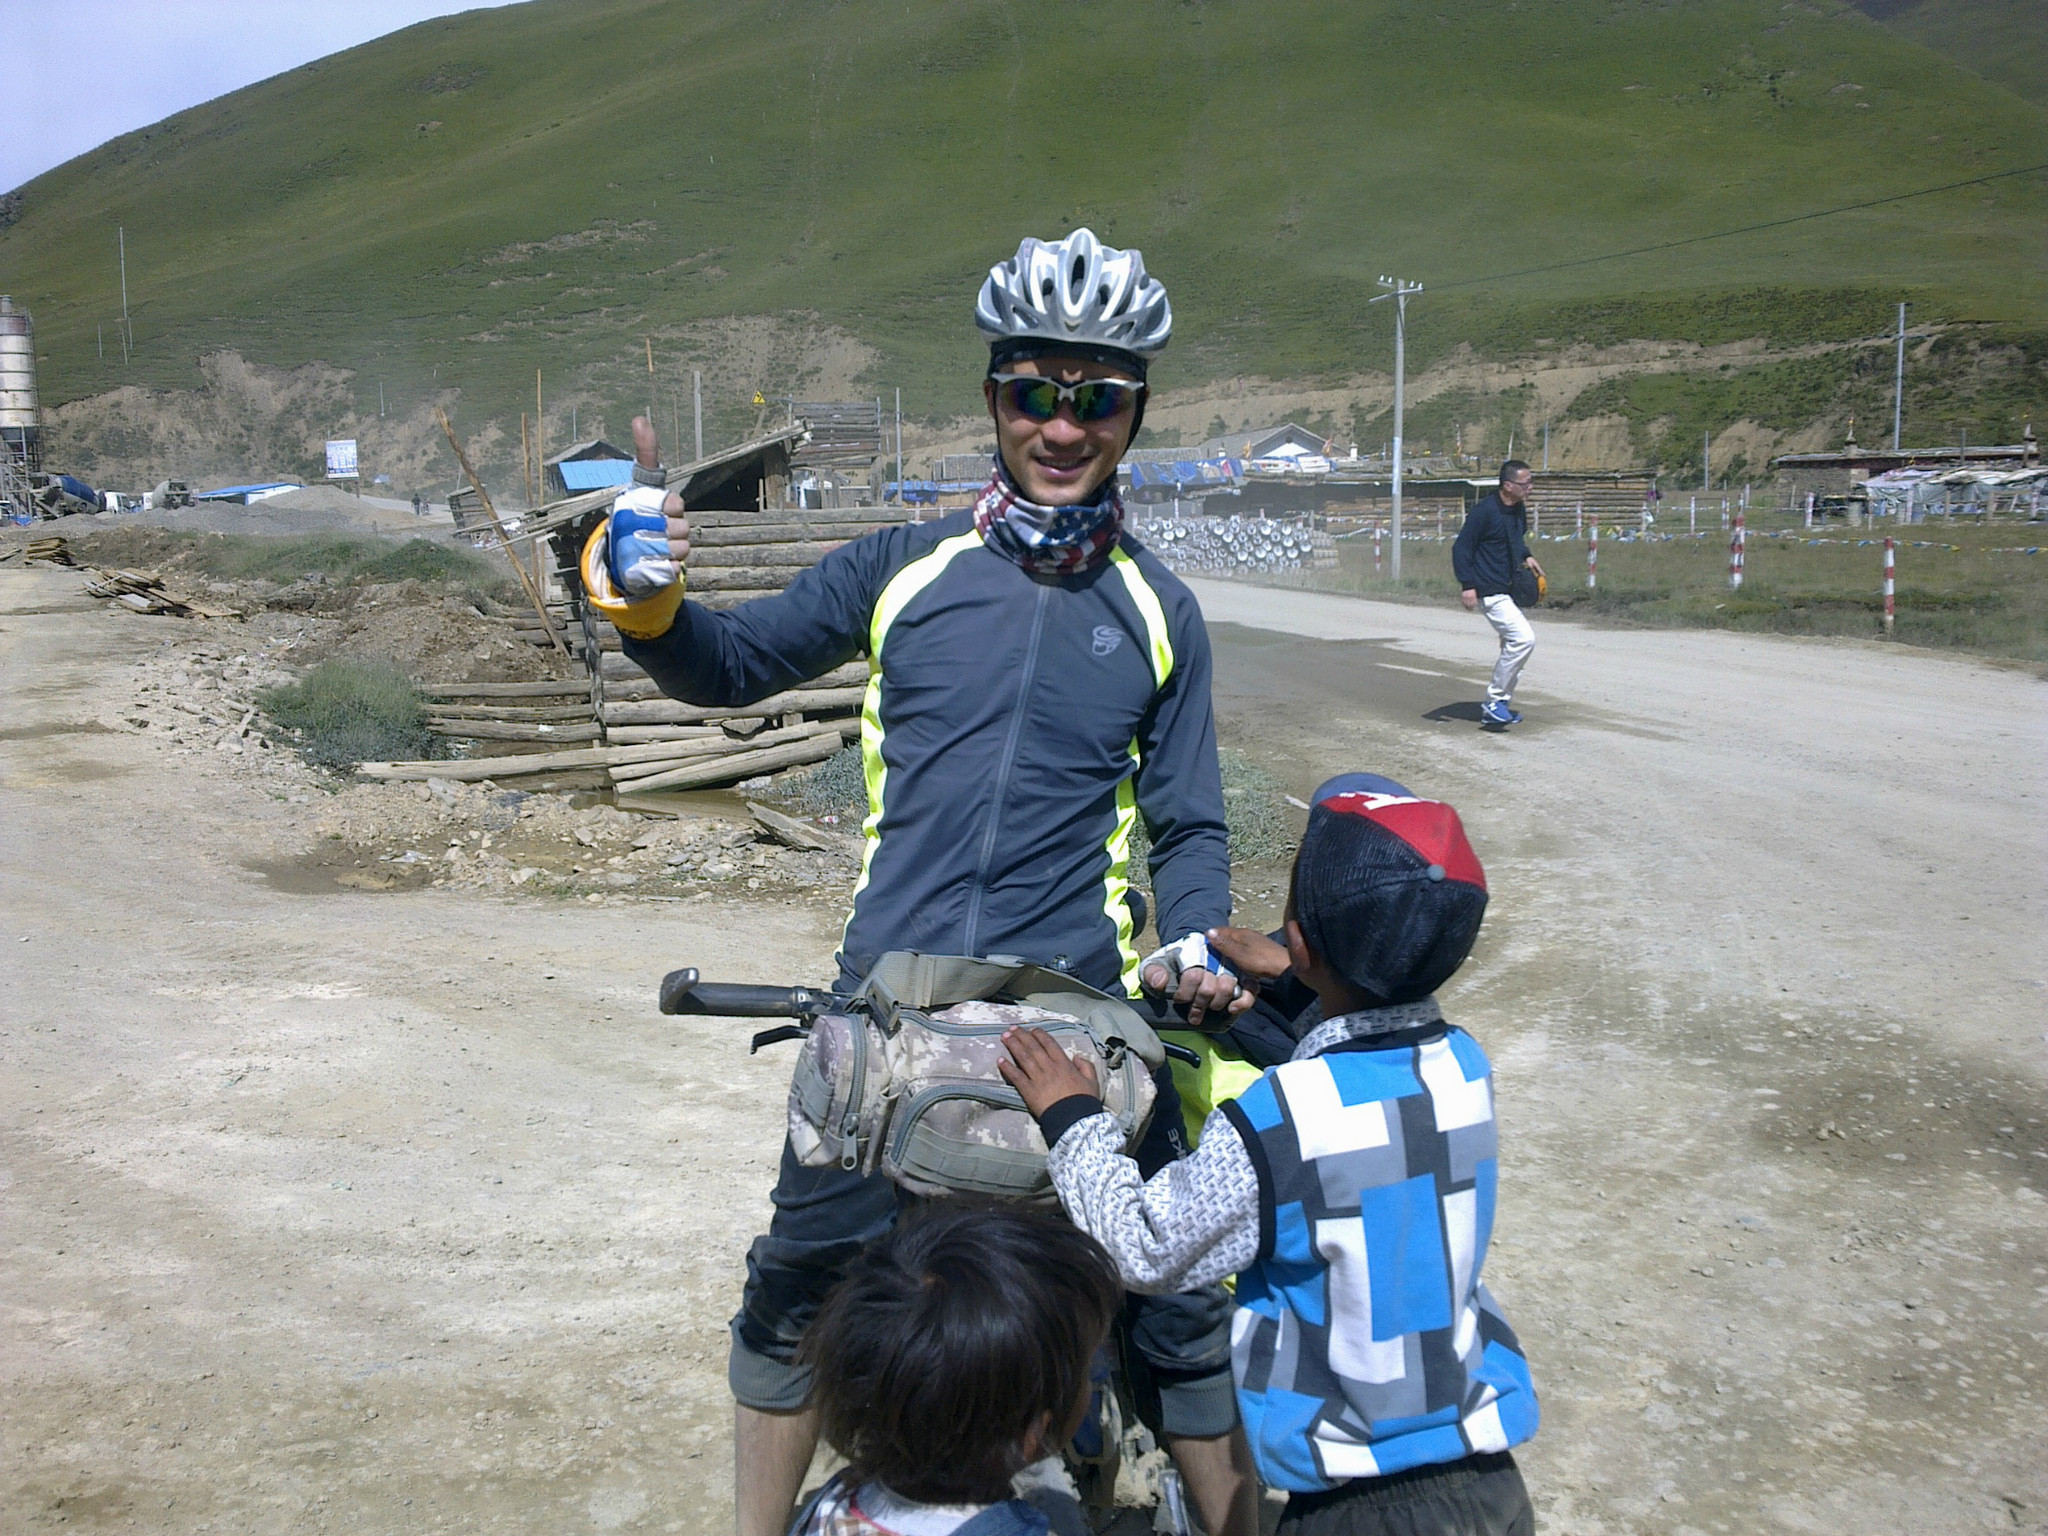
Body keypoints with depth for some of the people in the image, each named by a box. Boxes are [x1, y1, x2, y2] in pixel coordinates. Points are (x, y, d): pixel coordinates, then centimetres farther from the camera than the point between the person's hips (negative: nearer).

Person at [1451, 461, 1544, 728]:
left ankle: (1498, 705, 24)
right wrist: (1468, 585, -22)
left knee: (1513, 646, 13)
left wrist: (1527, 557, 9)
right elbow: (1461, 548, -15)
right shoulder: (1484, 512, -17)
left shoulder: (1519, 509, 9)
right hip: (1490, 593, -10)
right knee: (1524, 639, -19)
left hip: (1511, 591, 10)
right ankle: (1495, 700, -8)